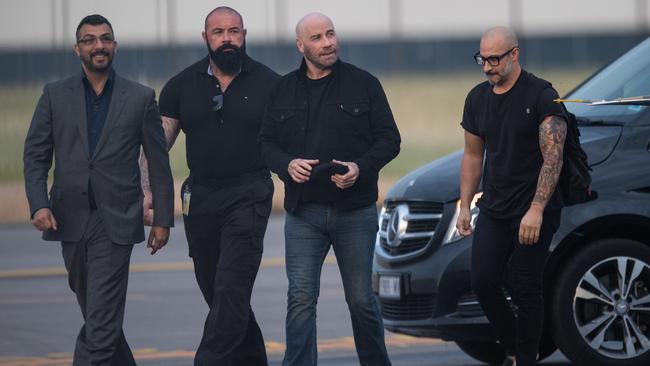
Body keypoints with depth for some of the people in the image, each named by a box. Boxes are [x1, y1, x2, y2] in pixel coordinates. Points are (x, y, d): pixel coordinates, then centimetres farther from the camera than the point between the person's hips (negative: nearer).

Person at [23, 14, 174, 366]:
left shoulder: (140, 98, 4)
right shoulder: (55, 95, 7)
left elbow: (158, 163, 6)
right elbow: (35, 155, 4)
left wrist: (162, 219, 3)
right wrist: (38, 205, -10)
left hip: (115, 223, -3)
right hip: (71, 218, 3)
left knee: (100, 322, -11)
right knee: (97, 314, 15)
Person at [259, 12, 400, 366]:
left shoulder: (363, 84, 2)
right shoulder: (284, 90, 8)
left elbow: (389, 139, 2)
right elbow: (267, 142, 11)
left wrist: (361, 168, -16)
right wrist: (288, 164, -11)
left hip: (355, 212, -1)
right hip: (303, 213, 1)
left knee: (361, 299, 8)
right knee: (301, 299, -8)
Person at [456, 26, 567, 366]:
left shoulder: (541, 96, -11)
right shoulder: (478, 98, 10)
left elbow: (552, 158, -15)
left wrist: (536, 210, -22)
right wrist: (464, 206, 13)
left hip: (534, 213, -6)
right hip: (494, 210, 6)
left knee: (526, 290, -4)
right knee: (483, 282, -3)